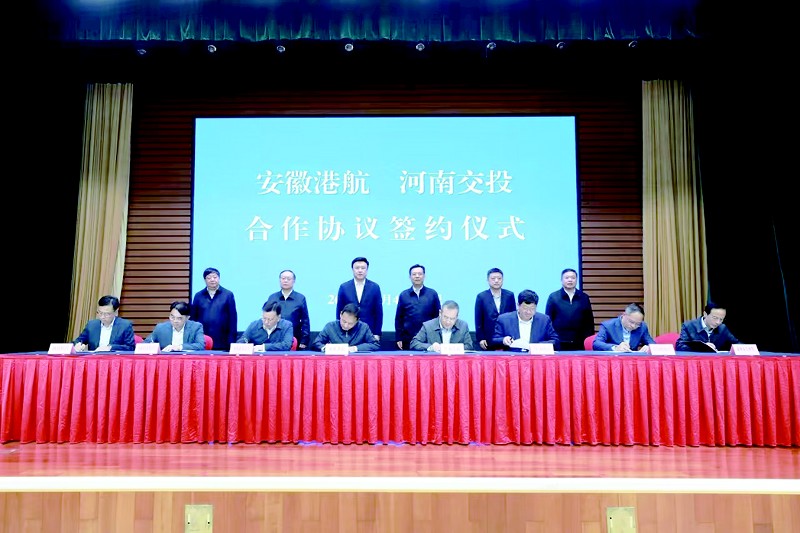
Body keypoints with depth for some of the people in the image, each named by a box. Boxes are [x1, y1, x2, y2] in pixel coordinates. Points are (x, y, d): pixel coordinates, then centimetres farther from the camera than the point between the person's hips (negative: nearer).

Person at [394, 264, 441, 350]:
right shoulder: (403, 295, 7)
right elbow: (398, 318, 8)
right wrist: (399, 338, 3)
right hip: (408, 340, 0)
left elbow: (438, 316, 7)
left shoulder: (433, 294, 5)